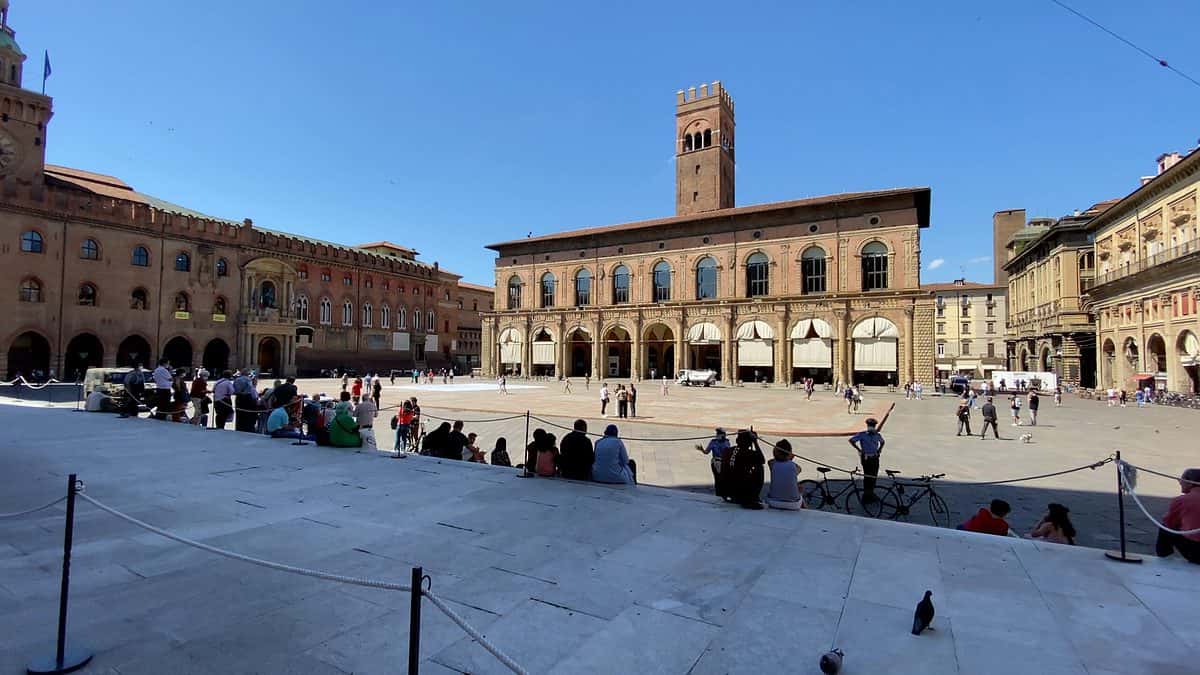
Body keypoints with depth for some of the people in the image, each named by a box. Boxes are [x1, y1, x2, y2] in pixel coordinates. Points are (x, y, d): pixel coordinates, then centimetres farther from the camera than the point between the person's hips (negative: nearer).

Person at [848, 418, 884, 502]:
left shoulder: (877, 435, 4)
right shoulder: (862, 434, -10)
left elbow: (882, 441, 26)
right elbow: (851, 440, -12)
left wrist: (880, 449, 11)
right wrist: (859, 450, -10)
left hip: (875, 458, 5)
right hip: (866, 458, -5)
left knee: (874, 476, 11)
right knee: (867, 476, -5)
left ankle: (871, 494, 25)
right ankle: (866, 495, 3)